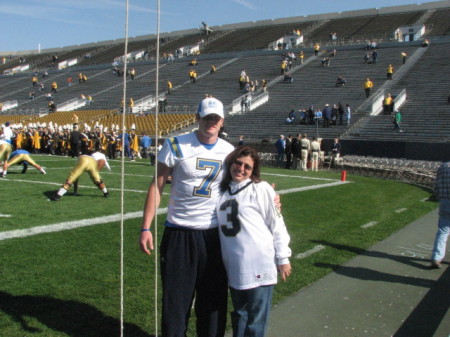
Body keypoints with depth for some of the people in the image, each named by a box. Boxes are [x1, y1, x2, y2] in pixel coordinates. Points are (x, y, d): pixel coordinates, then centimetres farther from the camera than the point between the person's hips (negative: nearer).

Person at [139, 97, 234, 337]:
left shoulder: (229, 152, 5)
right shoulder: (176, 145, -6)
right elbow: (157, 187, -4)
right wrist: (146, 228, -8)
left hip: (214, 234, 3)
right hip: (179, 232, -3)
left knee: (213, 298, 12)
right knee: (175, 297, 7)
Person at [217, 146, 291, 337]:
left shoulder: (261, 189, -7)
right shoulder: (224, 190, 11)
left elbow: (277, 224, -5)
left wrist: (283, 258, -5)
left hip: (259, 267, -5)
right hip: (234, 268, 6)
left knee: (255, 321, 5)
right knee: (239, 316, 19)